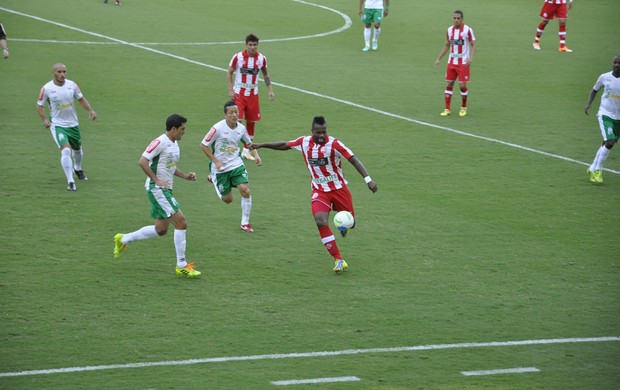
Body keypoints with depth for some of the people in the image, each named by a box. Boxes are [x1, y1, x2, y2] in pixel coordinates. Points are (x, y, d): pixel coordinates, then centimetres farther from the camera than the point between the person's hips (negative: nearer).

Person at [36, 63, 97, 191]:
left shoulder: (72, 85, -5)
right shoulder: (47, 88, -13)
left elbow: (81, 99, 8)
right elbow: (39, 105, -3)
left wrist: (90, 110, -7)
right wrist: (44, 119, -18)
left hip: (73, 124, 4)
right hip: (57, 125, -4)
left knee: (77, 149, 22)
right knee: (65, 150, -22)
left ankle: (77, 169, 55)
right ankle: (70, 182, -16)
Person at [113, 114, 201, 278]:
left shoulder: (175, 144, 14)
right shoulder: (160, 142, -16)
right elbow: (142, 161, -21)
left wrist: (185, 176, 11)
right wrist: (157, 180, -22)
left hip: (165, 189, 10)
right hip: (156, 189, -10)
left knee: (160, 230, 14)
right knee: (181, 222, -13)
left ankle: (123, 240, 29)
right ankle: (182, 265, -6)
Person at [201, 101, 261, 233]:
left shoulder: (241, 128, -4)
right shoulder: (218, 128, -19)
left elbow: (249, 143, 16)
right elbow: (203, 145, -12)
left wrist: (256, 155, -1)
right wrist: (215, 161, -16)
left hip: (236, 164, 3)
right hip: (220, 167, -3)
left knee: (246, 191, -15)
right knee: (228, 199, 5)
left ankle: (245, 223, 1)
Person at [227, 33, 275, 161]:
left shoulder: (261, 58, -1)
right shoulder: (238, 57, -10)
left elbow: (265, 75, 13)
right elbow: (229, 73, -2)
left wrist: (270, 90, 4)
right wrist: (230, 90, -10)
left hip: (253, 94, 3)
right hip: (239, 93, -3)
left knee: (251, 122, 7)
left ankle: (246, 150, 19)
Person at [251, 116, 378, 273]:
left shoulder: (334, 144, -17)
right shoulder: (304, 142, -5)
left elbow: (353, 160, -20)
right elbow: (284, 145, 12)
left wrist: (368, 179, -29)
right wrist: (262, 145, 14)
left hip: (339, 188, -1)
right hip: (319, 191, 2)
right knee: (321, 221, -22)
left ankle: (342, 225, 47)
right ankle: (338, 260, -16)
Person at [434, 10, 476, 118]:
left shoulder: (467, 30, -10)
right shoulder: (450, 30, 4)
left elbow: (473, 45, -8)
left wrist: (471, 57, -23)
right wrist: (438, 59, 10)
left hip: (463, 62, -4)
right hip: (452, 61, 4)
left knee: (462, 85, -4)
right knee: (449, 84, 2)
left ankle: (464, 108, 16)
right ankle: (447, 109, 8)